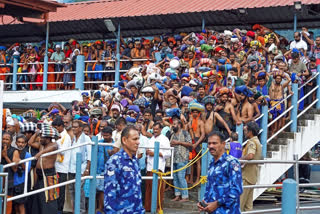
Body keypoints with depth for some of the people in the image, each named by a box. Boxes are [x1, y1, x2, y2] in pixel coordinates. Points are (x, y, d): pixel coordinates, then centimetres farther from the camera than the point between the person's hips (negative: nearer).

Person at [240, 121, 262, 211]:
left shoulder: (252, 142, -13)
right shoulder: (257, 141, 19)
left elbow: (250, 156, -30)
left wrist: (240, 159, -16)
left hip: (247, 174, -10)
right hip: (252, 175, 10)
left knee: (240, 199, -9)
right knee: (248, 202, 10)